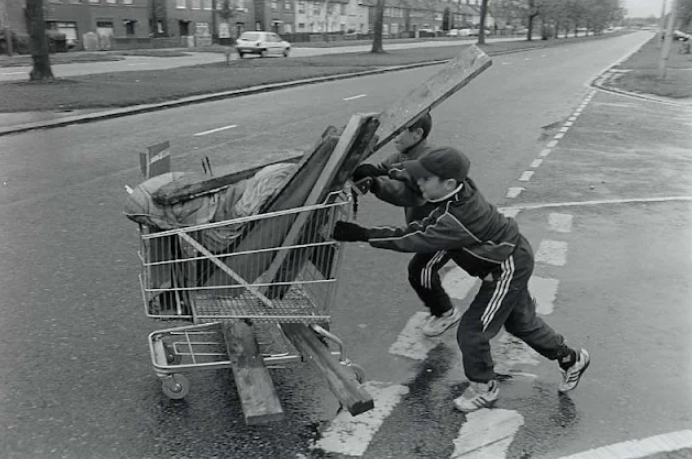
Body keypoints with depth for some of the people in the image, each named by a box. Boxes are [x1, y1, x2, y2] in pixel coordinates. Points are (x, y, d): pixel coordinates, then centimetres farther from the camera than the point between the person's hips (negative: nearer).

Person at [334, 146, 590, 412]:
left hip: (508, 269, -10)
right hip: (513, 255, 10)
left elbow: (413, 239, -36)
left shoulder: (454, 219, -38)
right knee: (521, 321, 25)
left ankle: (483, 388, 23)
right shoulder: (460, 187, -14)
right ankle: (571, 359, 46)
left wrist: (360, 234, -36)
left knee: (471, 331, -1)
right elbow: (409, 196, -2)